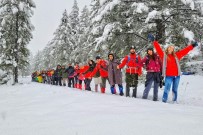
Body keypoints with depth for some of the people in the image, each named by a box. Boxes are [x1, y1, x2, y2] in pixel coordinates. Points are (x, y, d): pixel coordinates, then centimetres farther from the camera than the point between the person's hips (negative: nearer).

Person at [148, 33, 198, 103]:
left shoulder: (176, 56, 13)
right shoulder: (164, 55, 4)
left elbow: (184, 51, 18)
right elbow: (158, 48, -1)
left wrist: (192, 46, 20)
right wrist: (154, 41, -7)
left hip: (177, 75, 4)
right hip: (168, 76, -4)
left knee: (175, 90, 13)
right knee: (167, 89, -10)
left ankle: (175, 101, 24)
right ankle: (164, 101, -5)